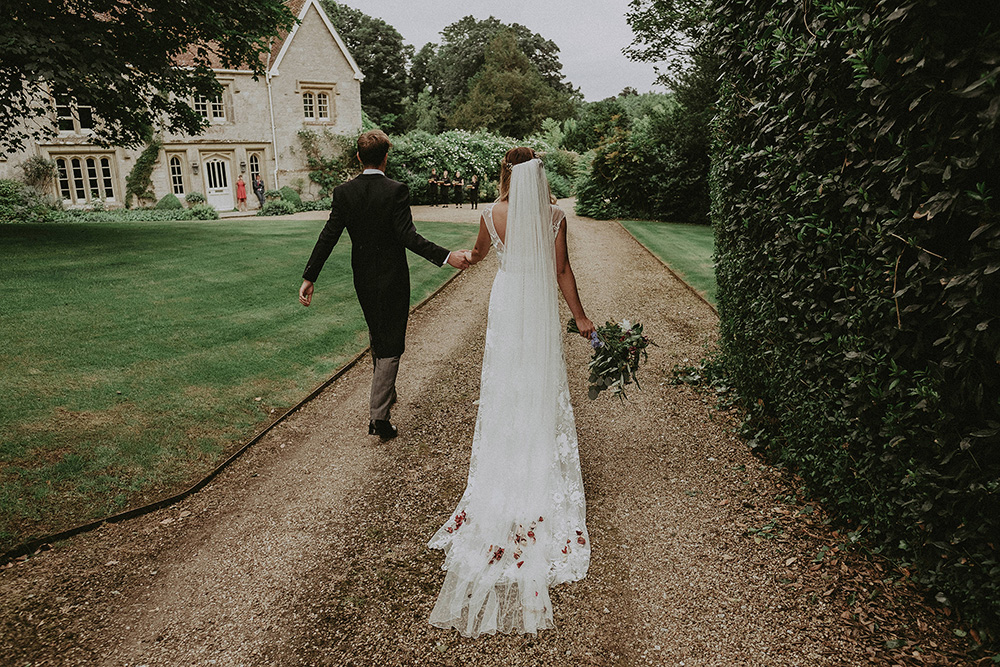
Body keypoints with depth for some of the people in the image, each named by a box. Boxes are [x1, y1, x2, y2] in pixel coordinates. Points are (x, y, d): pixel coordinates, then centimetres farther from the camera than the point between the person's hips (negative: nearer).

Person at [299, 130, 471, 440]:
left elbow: (328, 236, -6)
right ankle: (379, 416, 1)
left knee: (377, 337, 24)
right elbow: (408, 236, -22)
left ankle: (385, 392, 44)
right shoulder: (396, 191, -14)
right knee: (390, 345, 3)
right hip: (392, 278, -4)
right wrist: (447, 257, -22)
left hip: (363, 280, 5)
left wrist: (309, 277, -2)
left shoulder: (344, 192, -3)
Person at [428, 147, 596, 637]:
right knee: (544, 391, 10)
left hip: (506, 305, 0)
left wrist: (465, 259, 39)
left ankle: (501, 484, 19)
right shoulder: (555, 215, -6)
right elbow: (563, 271, -5)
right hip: (543, 307, 0)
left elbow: (478, 254, 14)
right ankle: (543, 481, 20)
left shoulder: (493, 215, -4)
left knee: (504, 389, 10)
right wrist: (580, 317, 4)